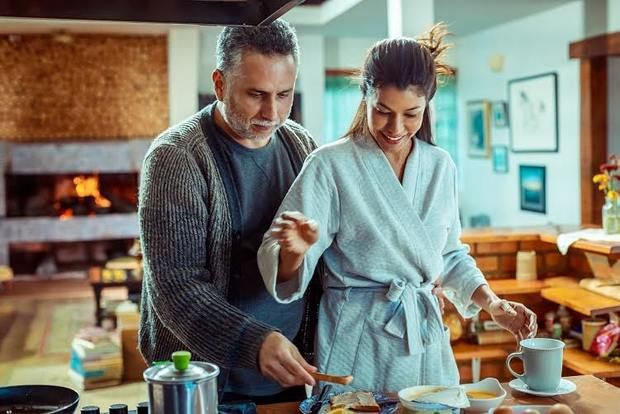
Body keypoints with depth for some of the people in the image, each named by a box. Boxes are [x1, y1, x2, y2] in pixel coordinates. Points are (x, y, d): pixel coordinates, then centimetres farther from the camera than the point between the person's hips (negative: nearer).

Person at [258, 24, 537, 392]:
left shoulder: (441, 166, 4)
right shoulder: (330, 165, -11)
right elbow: (280, 263, -15)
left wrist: (493, 305, 6)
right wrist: (296, 249, -36)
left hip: (427, 343, 5)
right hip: (358, 346, -4)